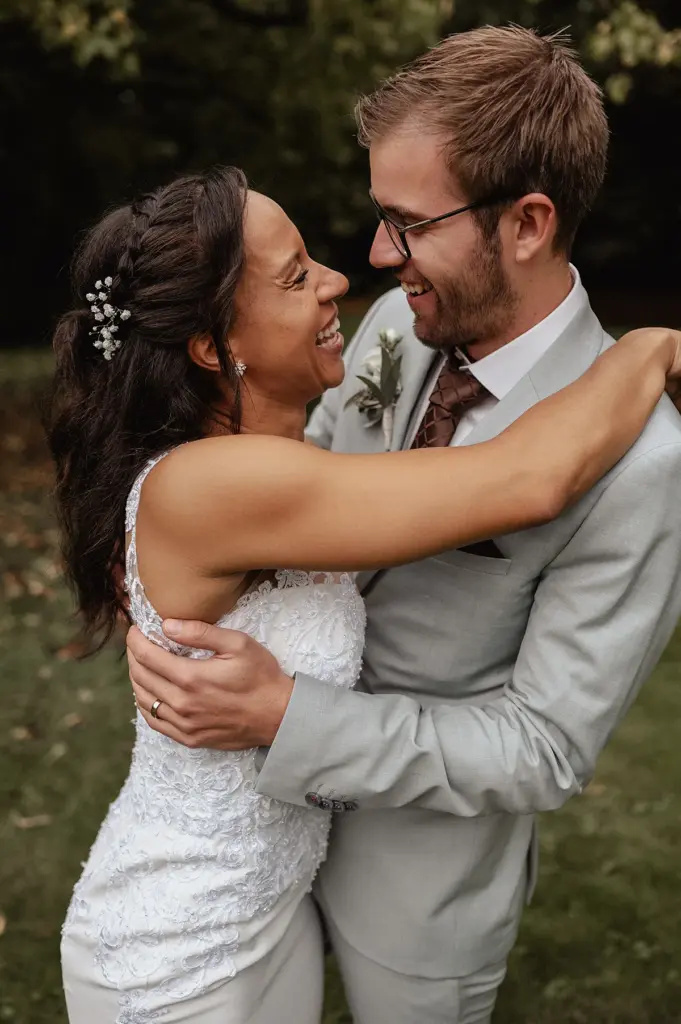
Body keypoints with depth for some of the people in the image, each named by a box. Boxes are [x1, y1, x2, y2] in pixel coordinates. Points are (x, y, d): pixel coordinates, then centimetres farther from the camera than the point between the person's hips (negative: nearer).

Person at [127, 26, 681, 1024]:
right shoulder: (395, 322, -10)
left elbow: (545, 750, -25)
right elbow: (302, 476, 7)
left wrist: (285, 716, -33)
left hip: (422, 874, -6)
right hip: (284, 801, 6)